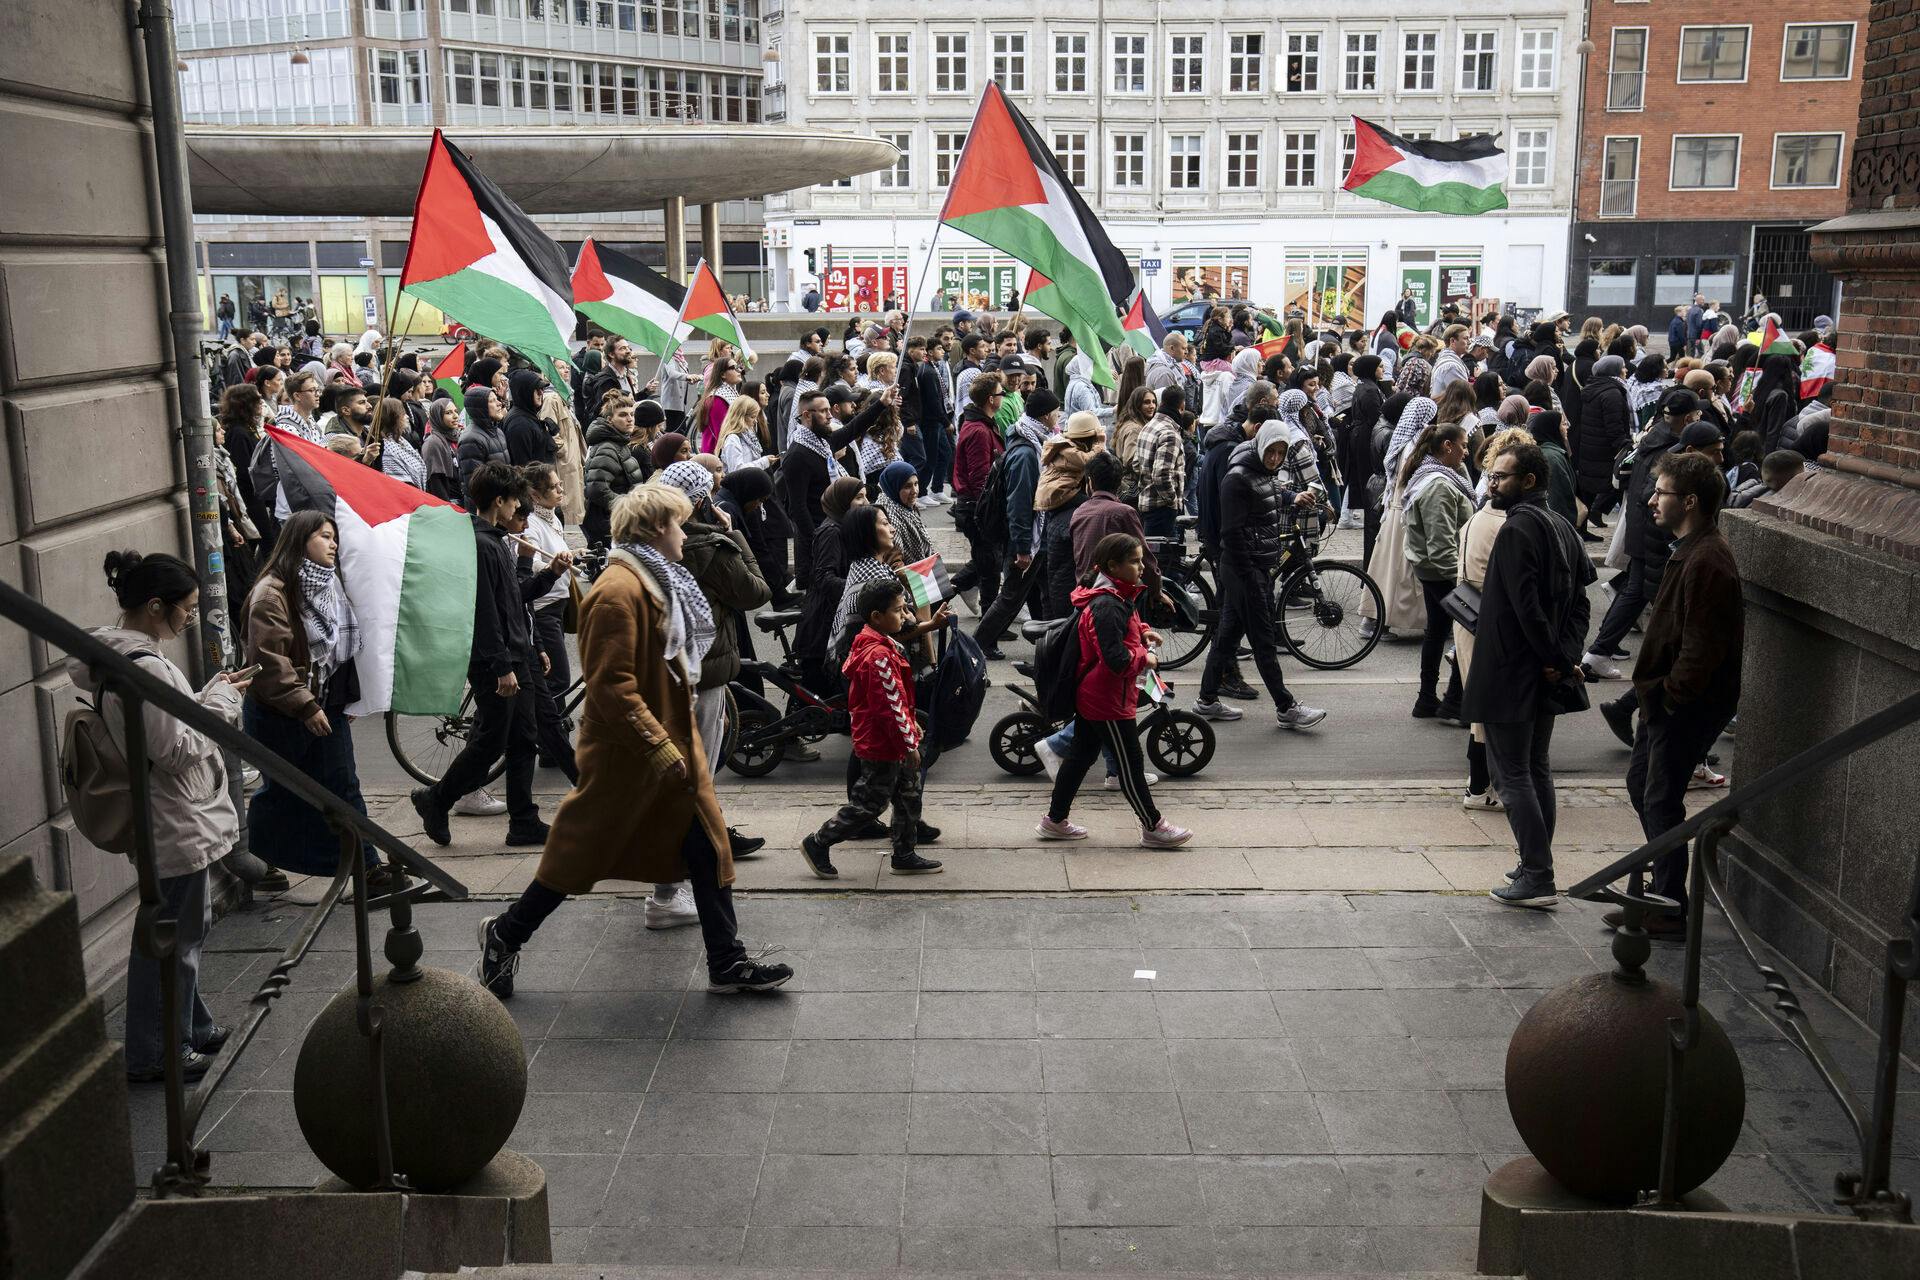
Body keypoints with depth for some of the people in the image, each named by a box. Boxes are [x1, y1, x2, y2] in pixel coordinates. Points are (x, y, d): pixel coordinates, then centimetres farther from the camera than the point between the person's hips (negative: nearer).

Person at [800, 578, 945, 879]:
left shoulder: (882, 645, 8)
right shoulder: (879, 656, -25)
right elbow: (891, 707, -24)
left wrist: (910, 725, 22)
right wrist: (909, 745, -17)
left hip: (889, 743, 10)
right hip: (882, 745, -10)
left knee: (908, 796, 16)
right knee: (868, 803, 0)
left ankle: (904, 857, 26)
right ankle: (817, 844, 11)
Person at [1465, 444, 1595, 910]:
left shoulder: (1516, 530, -18)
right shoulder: (1561, 527, 11)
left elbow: (1526, 606, -24)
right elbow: (1580, 599, 11)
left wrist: (1555, 658, -15)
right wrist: (1566, 657, 4)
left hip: (1511, 674, -9)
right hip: (1546, 677, 9)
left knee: (1512, 774, -2)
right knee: (1537, 768, 18)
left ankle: (1538, 877, -3)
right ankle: (1537, 867, 25)